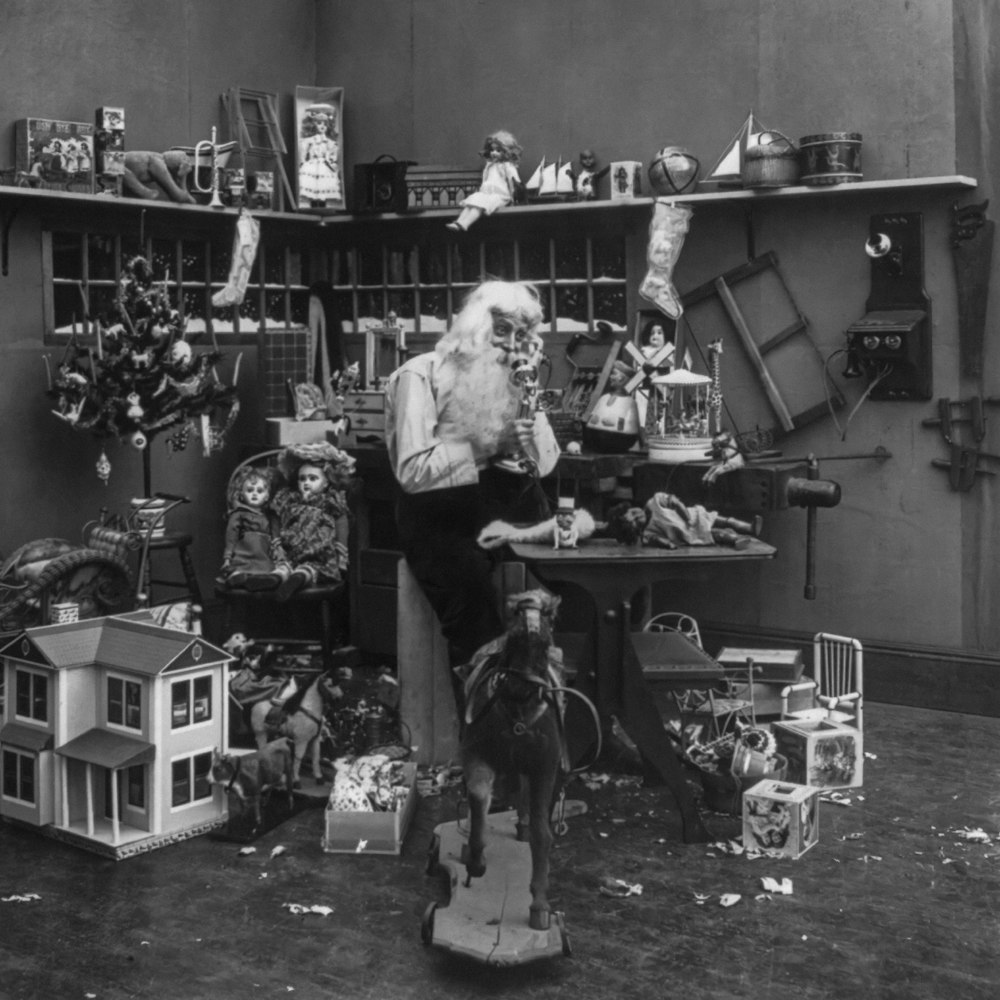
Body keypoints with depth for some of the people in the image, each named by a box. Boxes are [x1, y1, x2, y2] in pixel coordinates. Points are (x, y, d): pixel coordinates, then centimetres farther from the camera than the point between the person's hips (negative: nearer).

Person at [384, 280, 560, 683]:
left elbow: (545, 463, 8)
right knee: (472, 581, -28)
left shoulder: (511, 378, 13)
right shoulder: (421, 376, -7)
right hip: (438, 518, -6)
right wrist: (491, 446, -19)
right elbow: (412, 471, -19)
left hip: (505, 507, 6)